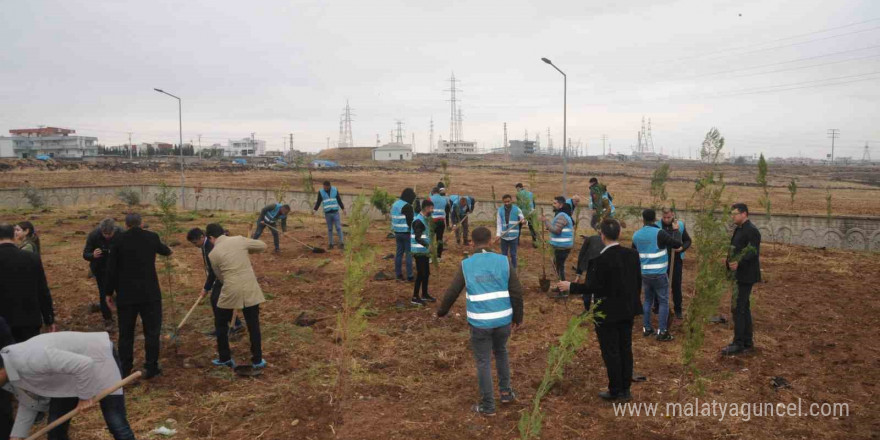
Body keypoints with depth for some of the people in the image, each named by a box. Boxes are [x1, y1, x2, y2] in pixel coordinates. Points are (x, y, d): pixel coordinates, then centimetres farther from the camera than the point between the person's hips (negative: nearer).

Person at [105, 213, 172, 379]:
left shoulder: (119, 240, -3)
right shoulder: (152, 237, 0)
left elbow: (111, 269, -2)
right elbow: (164, 250, 23)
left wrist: (109, 292, 7)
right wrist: (168, 250, 47)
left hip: (125, 294, 1)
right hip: (149, 293, -1)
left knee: (125, 333, 11)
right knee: (152, 331, 8)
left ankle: (125, 369, 18)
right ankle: (150, 368, 9)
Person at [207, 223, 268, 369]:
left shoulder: (213, 254, -2)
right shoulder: (240, 240, 1)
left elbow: (220, 277, 8)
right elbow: (263, 245, 13)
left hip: (230, 292, -2)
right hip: (250, 290, 2)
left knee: (221, 324, 21)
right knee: (253, 326, 14)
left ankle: (225, 359, 29)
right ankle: (257, 360, 21)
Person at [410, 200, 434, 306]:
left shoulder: (425, 219, 11)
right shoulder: (418, 221, -19)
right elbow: (417, 238, -26)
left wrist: (428, 247, 19)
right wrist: (428, 245, -34)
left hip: (424, 251, 9)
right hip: (419, 252, -9)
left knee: (426, 273, 15)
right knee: (421, 274, -4)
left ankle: (424, 294, 27)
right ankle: (415, 297, 5)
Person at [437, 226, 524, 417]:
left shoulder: (466, 265, -4)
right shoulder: (503, 261, -2)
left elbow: (452, 292, 0)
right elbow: (517, 292, -1)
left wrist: (441, 311, 18)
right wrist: (517, 317, 12)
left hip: (480, 322, -2)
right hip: (503, 320, 2)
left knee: (483, 362, 9)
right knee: (501, 352, 27)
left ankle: (488, 406, 16)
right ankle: (506, 392, 33)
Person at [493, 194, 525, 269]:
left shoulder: (517, 209, -5)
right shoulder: (500, 210, -2)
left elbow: (523, 219, -2)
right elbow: (499, 224, 0)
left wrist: (523, 221, -27)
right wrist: (498, 235, -9)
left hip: (514, 236, -2)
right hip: (504, 236, 2)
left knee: (513, 254, 7)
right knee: (504, 254, 13)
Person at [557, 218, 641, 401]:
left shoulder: (601, 259, -22)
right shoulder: (632, 254, -2)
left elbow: (594, 287, -21)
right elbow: (638, 282, 5)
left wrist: (570, 286, -10)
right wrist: (632, 302, 18)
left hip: (607, 313, -7)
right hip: (627, 311, 7)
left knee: (610, 351, 6)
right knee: (625, 349, 15)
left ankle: (616, 390, 17)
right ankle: (625, 389, 26)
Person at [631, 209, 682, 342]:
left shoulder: (636, 235, 4)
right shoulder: (659, 233, -15)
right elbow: (677, 244, -12)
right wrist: (676, 230, 3)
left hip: (644, 273, 5)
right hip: (659, 274, -5)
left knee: (647, 300, 18)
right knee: (664, 301, 4)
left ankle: (646, 328, 22)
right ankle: (662, 332, 4)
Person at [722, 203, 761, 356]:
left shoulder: (751, 231, -15)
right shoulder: (739, 230, 15)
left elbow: (753, 252, -23)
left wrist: (738, 263, -33)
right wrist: (730, 263, 13)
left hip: (746, 276, -10)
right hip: (739, 275, 10)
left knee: (738, 308, -8)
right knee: (744, 308, 15)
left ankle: (738, 344, -2)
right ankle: (747, 342, 24)